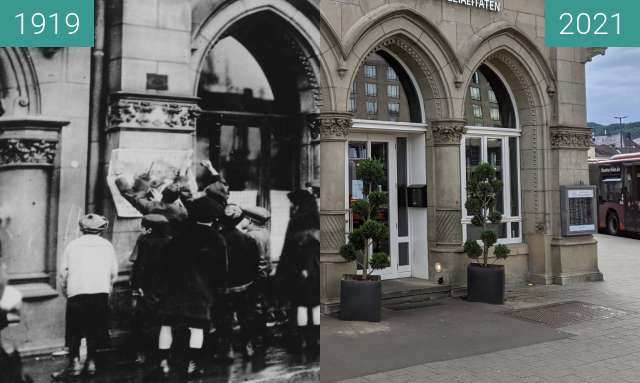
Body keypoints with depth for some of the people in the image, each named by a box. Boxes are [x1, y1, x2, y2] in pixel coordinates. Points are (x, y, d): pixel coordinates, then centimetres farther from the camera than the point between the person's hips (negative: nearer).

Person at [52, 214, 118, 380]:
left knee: (74, 329, 8)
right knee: (95, 329, 11)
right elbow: (114, 274, 6)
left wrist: (66, 292, 19)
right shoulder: (107, 245, 9)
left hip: (76, 293, -1)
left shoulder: (72, 245, 8)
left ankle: (74, 363, 3)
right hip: (100, 292, 1)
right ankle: (91, 362, 13)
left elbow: (63, 274, 5)